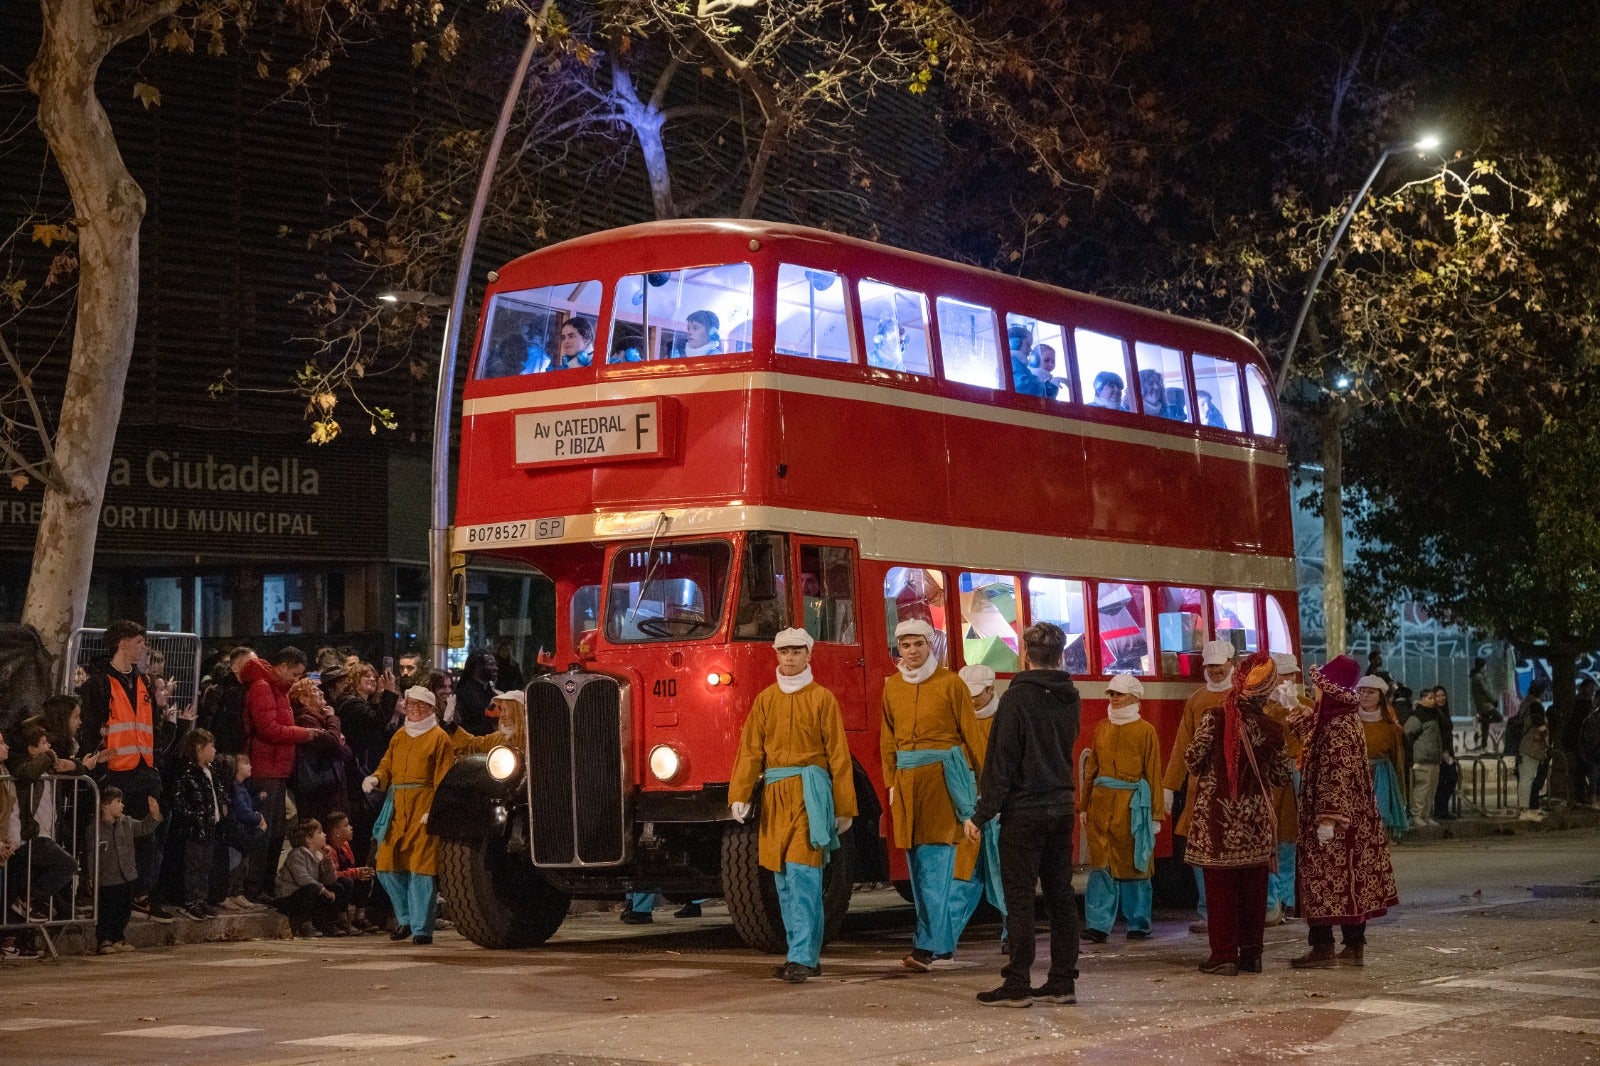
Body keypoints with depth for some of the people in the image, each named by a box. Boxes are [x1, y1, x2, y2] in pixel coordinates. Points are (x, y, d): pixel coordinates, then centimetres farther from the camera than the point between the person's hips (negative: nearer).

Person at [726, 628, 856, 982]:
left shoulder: (822, 698, 0)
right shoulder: (765, 700, 12)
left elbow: (838, 754, -1)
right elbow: (750, 750, 7)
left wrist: (844, 807, -3)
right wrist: (740, 794, -5)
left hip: (809, 792, -5)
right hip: (774, 794, 5)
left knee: (802, 873, -13)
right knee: (784, 880, 8)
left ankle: (802, 958, -13)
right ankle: (806, 957, 16)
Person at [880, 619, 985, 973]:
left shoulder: (950, 684, -3)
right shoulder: (892, 688, 12)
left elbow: (971, 734, -1)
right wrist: (891, 783, 16)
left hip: (944, 775, -6)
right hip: (907, 780, 6)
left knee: (936, 861, -11)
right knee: (918, 863, 7)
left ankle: (927, 946, -15)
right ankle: (943, 939, 18)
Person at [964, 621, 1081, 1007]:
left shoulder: (1017, 697, -13)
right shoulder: (1070, 697, 8)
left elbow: (1002, 762, -15)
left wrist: (981, 815, -11)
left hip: (1024, 810, -7)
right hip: (1062, 807, 7)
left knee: (1019, 898, -3)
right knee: (1060, 894, 9)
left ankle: (1017, 985, -2)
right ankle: (1063, 982, 12)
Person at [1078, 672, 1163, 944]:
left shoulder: (1145, 730, -1)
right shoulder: (1102, 728, 12)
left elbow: (1153, 773, -1)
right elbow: (1091, 769, 14)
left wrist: (1155, 814, -4)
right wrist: (1084, 806, 11)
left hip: (1133, 803, -3)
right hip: (1102, 802, 3)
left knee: (1134, 864, 3)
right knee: (1101, 864, -2)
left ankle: (1138, 924, 14)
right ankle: (1098, 924, -3)